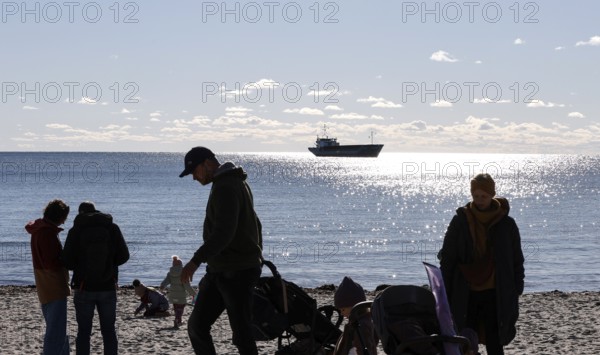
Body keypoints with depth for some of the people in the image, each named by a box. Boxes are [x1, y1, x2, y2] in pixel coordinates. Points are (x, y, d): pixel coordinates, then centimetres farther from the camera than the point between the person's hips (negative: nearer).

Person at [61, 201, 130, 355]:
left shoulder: (75, 231, -4)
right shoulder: (112, 228, 0)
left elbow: (67, 261, -7)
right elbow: (123, 256, -2)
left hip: (84, 288, -1)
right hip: (108, 287, 1)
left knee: (83, 331, 7)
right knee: (109, 331, 9)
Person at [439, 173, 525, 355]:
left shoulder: (506, 224, 2)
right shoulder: (460, 221, 2)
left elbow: (517, 260, 7)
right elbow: (447, 258, 4)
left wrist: (516, 291, 2)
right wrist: (445, 292, 0)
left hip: (495, 294, -1)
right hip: (465, 294, 1)